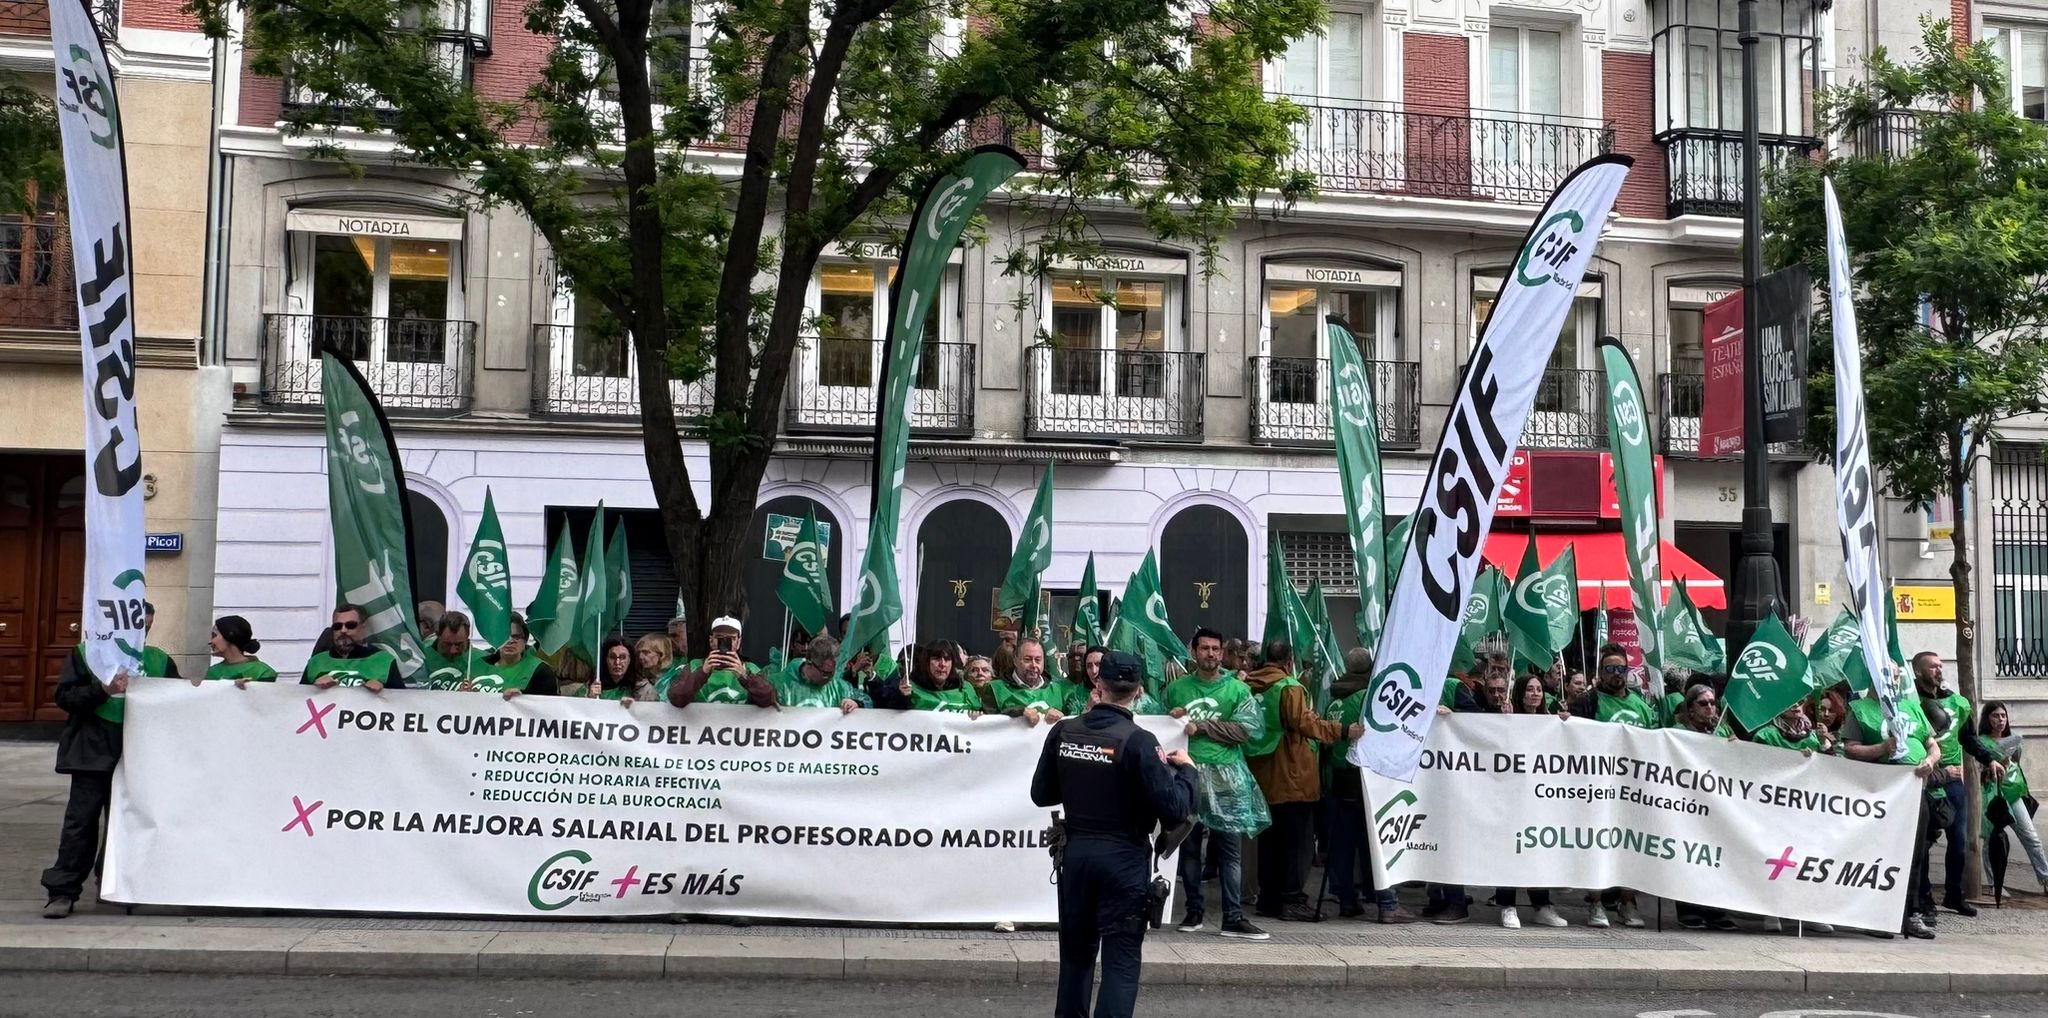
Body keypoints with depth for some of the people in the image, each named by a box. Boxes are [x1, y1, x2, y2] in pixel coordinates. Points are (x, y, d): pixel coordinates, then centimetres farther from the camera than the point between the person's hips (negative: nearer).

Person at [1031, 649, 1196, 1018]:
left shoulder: (1062, 732, -3)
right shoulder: (1139, 741, -17)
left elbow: (1041, 794, 7)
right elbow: (1174, 810, -17)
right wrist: (1185, 769, 0)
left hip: (1076, 852, 5)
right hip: (1124, 858, -4)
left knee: (1076, 950, 19)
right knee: (1121, 957, 2)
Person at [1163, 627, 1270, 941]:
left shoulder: (1237, 689, 5)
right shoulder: (1176, 688, 11)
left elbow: (1250, 728, -8)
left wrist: (1202, 727, -12)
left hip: (1226, 777, -1)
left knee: (1230, 850, -2)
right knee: (1189, 847, 7)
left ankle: (1233, 918, -1)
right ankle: (1194, 912, 18)